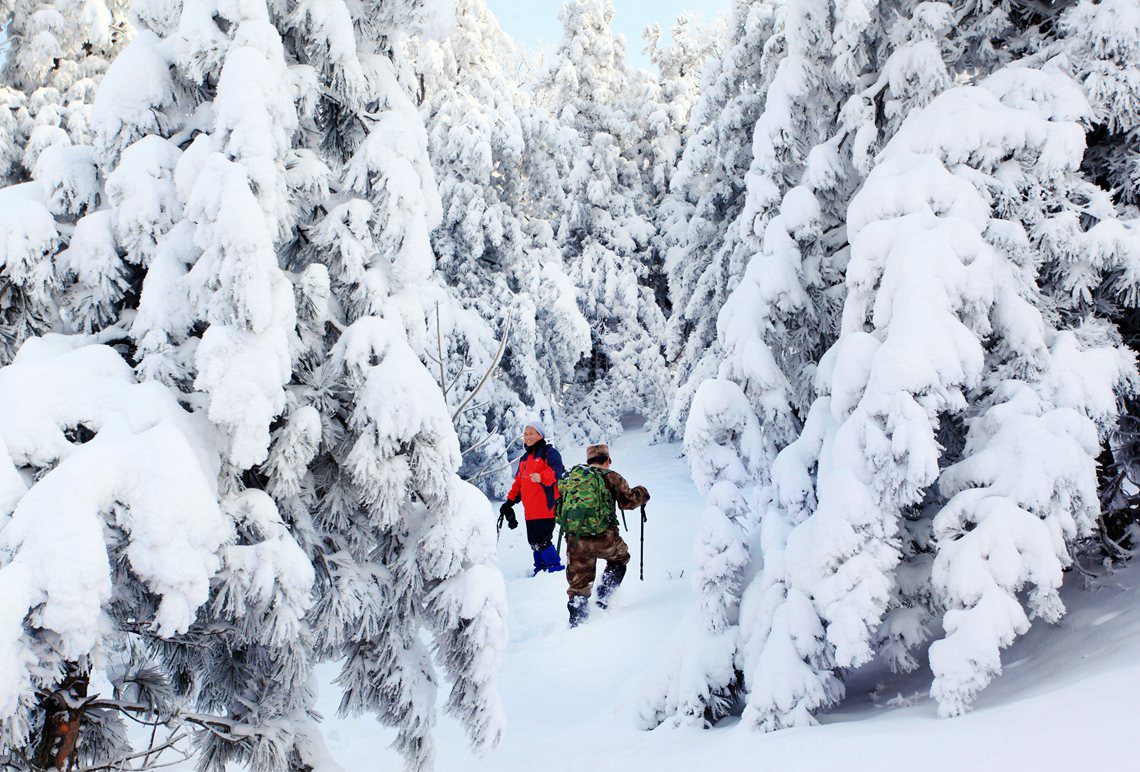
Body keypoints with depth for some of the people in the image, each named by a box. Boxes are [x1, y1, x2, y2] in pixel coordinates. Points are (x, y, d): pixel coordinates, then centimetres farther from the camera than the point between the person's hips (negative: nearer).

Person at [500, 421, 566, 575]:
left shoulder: (550, 452, -1)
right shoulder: (524, 458, 23)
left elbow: (556, 472, -19)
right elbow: (518, 482, 28)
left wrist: (542, 477, -39)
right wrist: (509, 502, 20)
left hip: (546, 507, -8)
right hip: (530, 511, 8)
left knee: (541, 541, -12)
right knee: (534, 542, 8)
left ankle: (555, 567, -2)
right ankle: (540, 569, 16)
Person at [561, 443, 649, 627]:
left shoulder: (573, 476, 16)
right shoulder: (611, 477, 4)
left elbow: (561, 506, 22)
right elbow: (627, 501, 2)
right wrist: (641, 493, 20)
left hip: (574, 540, 3)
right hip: (603, 537, -3)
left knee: (579, 583, 13)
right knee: (620, 557, 27)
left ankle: (576, 621, 4)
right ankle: (603, 598, 15)